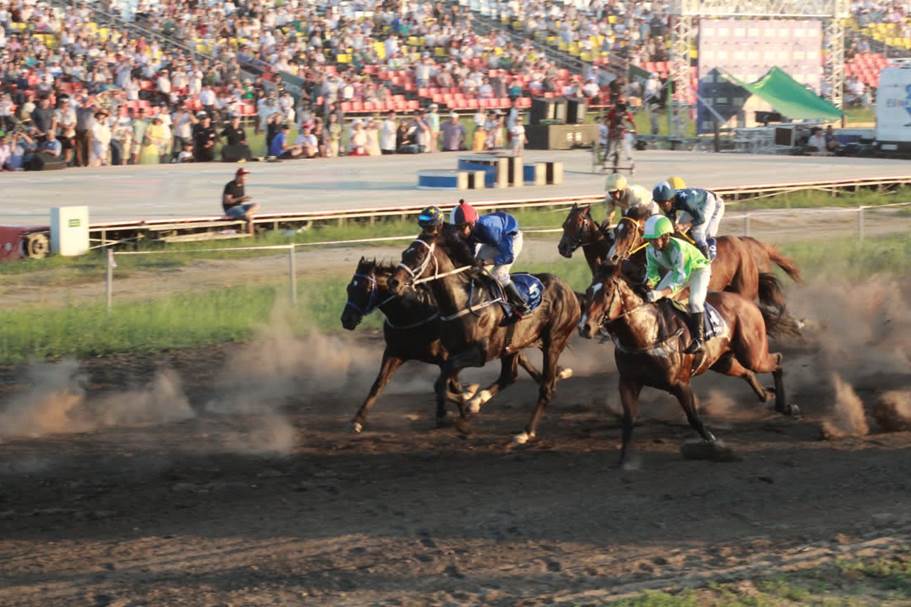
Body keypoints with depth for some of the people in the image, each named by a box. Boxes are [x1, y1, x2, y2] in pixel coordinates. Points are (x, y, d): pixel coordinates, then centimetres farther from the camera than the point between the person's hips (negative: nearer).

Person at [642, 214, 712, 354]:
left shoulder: (678, 248, -42)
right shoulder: (651, 250, -20)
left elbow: (680, 277, -44)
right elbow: (652, 271, -8)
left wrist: (661, 293, -56)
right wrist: (649, 285, -31)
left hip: (697, 268, -7)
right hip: (675, 270, 7)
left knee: (695, 301, -28)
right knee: (657, 298, -4)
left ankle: (698, 339, -22)